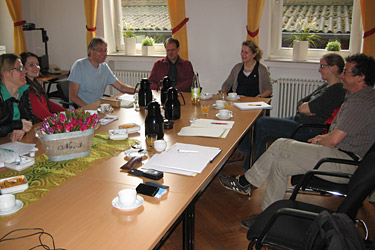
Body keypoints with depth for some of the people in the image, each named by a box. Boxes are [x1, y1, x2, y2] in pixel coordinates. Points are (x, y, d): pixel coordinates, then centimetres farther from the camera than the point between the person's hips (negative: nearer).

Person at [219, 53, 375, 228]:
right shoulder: (357, 97, 16)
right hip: (341, 156, 10)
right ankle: (269, 217, 5)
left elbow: (333, 141, -22)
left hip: (347, 163, -10)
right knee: (279, 164, -1)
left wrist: (317, 143, -1)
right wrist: (323, 137, 9)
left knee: (281, 145, -17)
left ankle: (245, 182, -1)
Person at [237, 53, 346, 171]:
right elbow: (300, 103, 14)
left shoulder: (337, 91, -16)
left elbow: (303, 109, -19)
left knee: (260, 123, -9)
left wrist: (304, 106, 3)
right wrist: (307, 107, -7)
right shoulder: (326, 86, 16)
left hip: (307, 130, -10)